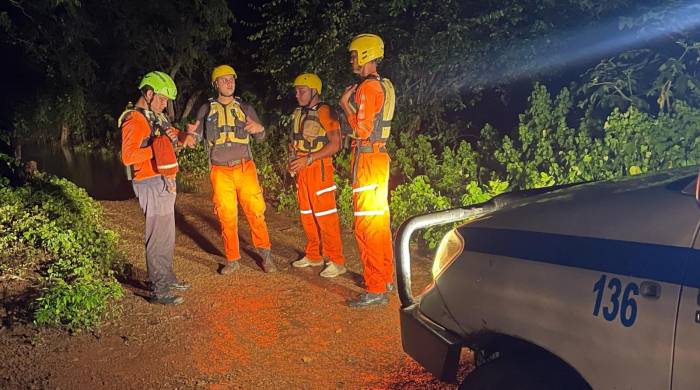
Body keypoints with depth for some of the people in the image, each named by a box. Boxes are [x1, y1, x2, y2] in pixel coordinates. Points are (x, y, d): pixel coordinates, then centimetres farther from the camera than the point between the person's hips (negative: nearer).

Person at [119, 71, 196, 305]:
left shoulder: (156, 117, 14)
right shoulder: (134, 120, -15)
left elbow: (169, 132, 31)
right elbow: (128, 156, -26)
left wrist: (182, 136, 9)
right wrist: (157, 148, -27)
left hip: (165, 182, 10)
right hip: (151, 185, -10)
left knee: (167, 235, 20)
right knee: (158, 238, -7)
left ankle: (168, 278, 34)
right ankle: (159, 290, 1)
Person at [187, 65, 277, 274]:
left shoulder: (244, 108, 8)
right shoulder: (207, 109, 8)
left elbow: (260, 137, 3)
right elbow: (196, 137, 4)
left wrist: (258, 128, -21)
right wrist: (191, 132, -20)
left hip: (245, 169, 0)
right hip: (220, 172, 0)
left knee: (255, 212, -3)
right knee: (227, 218, 5)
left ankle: (265, 253, 13)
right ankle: (233, 260, 17)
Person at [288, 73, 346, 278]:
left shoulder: (325, 112, -11)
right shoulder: (298, 113, 14)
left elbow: (335, 144, -17)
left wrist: (308, 159, -20)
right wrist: (293, 161, 6)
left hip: (318, 169, -8)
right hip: (301, 170, 8)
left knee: (325, 215, -7)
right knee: (307, 215, 13)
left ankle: (336, 261, 0)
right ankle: (313, 256, 25)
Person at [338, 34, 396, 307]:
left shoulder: (368, 87, -15)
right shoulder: (384, 85, 15)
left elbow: (363, 130, -20)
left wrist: (345, 104, -9)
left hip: (367, 157, -10)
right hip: (379, 154, 10)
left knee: (367, 223, -7)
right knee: (379, 218, 16)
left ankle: (376, 290, -3)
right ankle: (385, 277, 28)